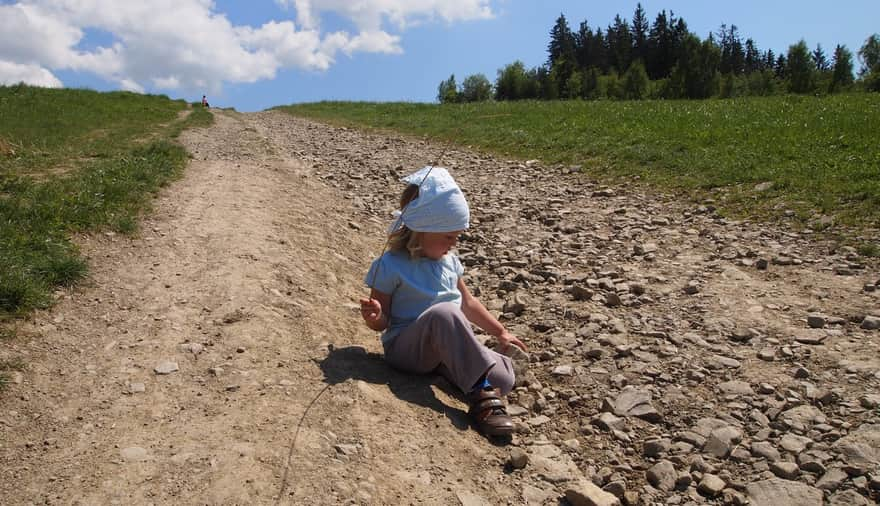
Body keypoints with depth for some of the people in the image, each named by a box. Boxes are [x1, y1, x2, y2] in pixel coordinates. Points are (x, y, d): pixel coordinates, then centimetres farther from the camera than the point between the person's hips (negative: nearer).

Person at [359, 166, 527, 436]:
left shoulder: (449, 261, 10)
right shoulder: (391, 266, -9)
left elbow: (468, 303, 22)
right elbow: (382, 322, -4)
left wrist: (500, 332, 21)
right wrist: (374, 316, -27)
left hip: (451, 346, 5)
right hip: (406, 348, -5)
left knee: (503, 379, -24)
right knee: (444, 312, -39)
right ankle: (480, 391, -34)